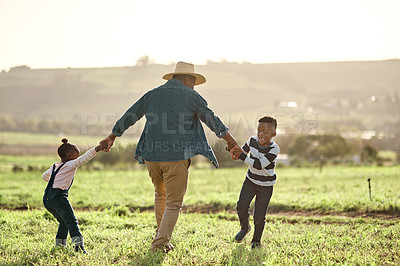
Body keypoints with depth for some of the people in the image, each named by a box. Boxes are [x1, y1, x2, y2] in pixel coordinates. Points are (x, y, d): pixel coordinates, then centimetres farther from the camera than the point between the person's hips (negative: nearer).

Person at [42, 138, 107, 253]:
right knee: (71, 221, -15)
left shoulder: (54, 167, 24)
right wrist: (97, 148, -17)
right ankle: (78, 245, -30)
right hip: (58, 196, -8)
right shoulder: (71, 165, 1)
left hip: (47, 198, 8)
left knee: (64, 222, 22)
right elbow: (84, 158, -12)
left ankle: (59, 246, 22)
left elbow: (44, 176, 42)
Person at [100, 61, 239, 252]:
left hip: (151, 156, 5)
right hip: (176, 157, -5)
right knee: (174, 203, 4)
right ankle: (160, 244, -1)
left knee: (160, 194, 26)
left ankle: (161, 236, 31)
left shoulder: (152, 94, 14)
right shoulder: (190, 96, 2)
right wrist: (231, 142, 16)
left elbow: (129, 116, 21)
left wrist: (112, 136, 33)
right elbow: (212, 121, 5)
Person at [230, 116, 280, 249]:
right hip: (250, 180, 4)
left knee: (259, 217, -2)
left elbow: (259, 165, -29)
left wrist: (241, 156, -30)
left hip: (266, 186, -3)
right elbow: (244, 151, 11)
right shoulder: (252, 141, -9)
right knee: (242, 206, -12)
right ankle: (244, 227, 18)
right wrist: (235, 152, -13)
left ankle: (256, 240, 23)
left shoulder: (274, 149, -23)